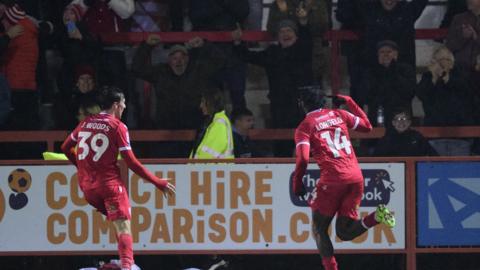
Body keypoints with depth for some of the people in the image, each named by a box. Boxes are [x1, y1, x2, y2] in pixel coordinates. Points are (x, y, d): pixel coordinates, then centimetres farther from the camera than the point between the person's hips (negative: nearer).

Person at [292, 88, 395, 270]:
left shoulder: (305, 127, 2)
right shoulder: (339, 115, 15)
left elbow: (303, 159, -11)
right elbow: (367, 126, 27)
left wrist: (297, 183, 3)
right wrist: (349, 102, 34)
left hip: (332, 179, -5)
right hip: (356, 178, 5)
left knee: (319, 228, 11)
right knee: (344, 232, 11)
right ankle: (376, 217, -15)